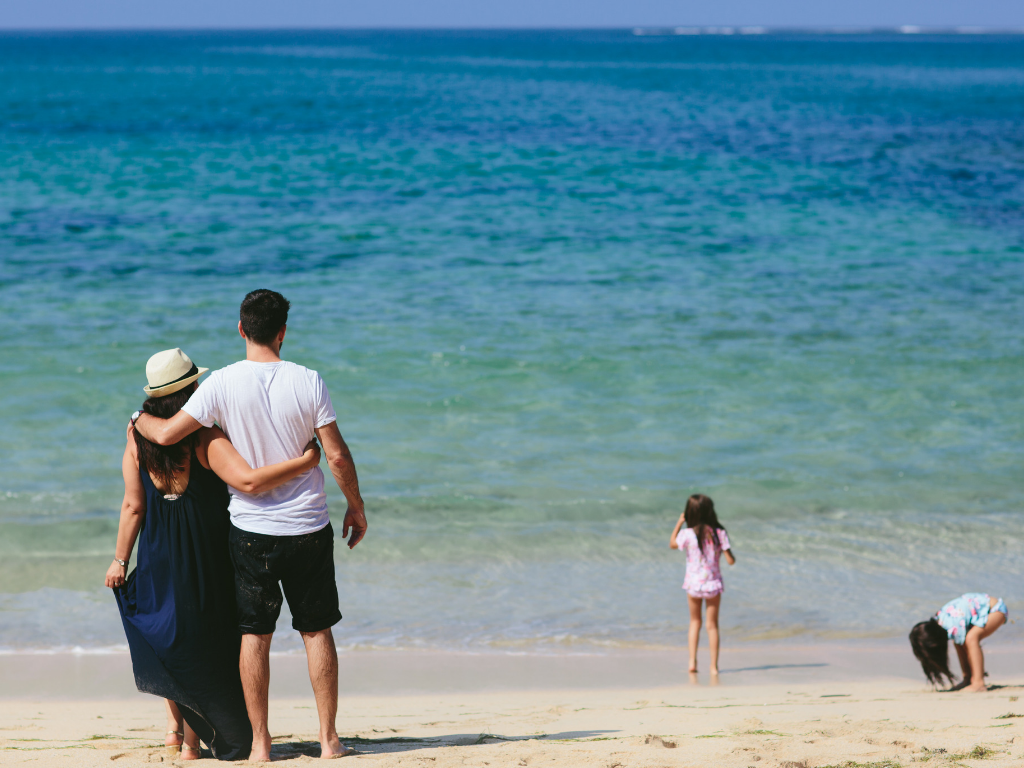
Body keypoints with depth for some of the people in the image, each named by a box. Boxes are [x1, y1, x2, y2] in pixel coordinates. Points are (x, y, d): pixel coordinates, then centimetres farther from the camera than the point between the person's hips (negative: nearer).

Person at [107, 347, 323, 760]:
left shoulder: (137, 435, -7)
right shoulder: (206, 438, -19)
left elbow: (133, 505, -5)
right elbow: (248, 480, -33)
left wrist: (120, 559, 3)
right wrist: (306, 461, -27)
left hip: (157, 554, 3)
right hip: (205, 554, -3)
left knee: (167, 636, 24)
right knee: (202, 643, 13)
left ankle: (174, 724, 21)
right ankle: (193, 741, 17)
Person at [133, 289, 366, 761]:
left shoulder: (222, 384, -10)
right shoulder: (308, 382, -8)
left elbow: (167, 435, -9)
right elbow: (337, 457, -7)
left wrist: (140, 419, 14)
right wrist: (356, 507, 8)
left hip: (251, 529, 0)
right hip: (308, 528, 0)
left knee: (255, 634, 7)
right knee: (317, 631, 9)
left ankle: (260, 741, 10)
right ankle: (328, 739, 11)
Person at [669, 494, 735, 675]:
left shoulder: (687, 534, -13)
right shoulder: (719, 533, -11)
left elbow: (672, 544, 9)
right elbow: (730, 561, -10)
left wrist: (679, 523, 15)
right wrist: (732, 556, 13)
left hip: (693, 584, 0)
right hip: (713, 584, 0)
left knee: (695, 622, 19)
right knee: (712, 625, 11)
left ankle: (692, 661, 9)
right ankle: (714, 666, 11)